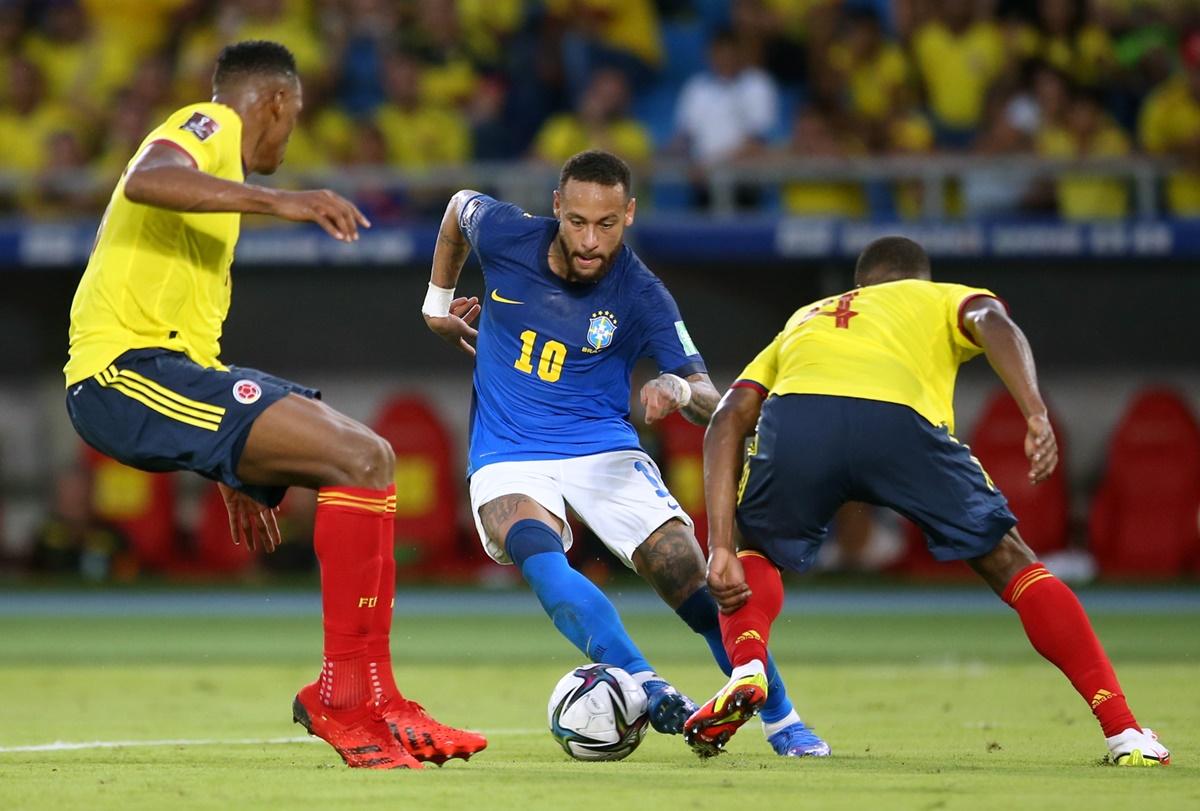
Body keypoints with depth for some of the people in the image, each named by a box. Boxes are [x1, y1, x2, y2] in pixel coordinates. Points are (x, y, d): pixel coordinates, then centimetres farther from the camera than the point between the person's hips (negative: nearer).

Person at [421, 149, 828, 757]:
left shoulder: (641, 296, -14)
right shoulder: (506, 236, -10)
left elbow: (709, 398, -14)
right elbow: (459, 207, 15)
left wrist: (678, 390, -38)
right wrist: (439, 303, 21)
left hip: (604, 451, 0)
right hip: (508, 460, 0)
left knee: (693, 581, -12)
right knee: (539, 554, -33)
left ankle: (783, 723, 5)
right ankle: (647, 690, -43)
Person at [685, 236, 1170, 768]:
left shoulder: (801, 321, 42)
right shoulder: (943, 299, 37)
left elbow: (727, 421, 26)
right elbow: (992, 321, 10)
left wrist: (720, 548, 18)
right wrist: (1037, 417, -5)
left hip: (793, 417, 2)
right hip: (899, 419, -2)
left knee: (759, 552, 32)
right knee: (1010, 563, 17)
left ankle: (746, 671, 2)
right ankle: (1124, 731, 10)